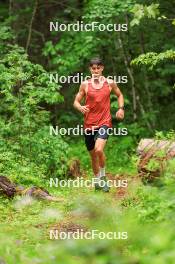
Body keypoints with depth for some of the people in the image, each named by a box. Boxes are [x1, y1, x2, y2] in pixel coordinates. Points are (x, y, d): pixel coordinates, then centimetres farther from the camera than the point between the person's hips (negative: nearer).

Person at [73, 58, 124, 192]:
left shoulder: (110, 83, 2)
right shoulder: (85, 84, 2)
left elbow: (119, 95, 19)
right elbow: (76, 102, 6)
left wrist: (121, 108, 2)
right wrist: (80, 107, -17)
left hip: (104, 122, -2)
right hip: (89, 124, 2)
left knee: (99, 150, -25)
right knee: (93, 155, 12)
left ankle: (103, 176, -3)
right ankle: (97, 180, 30)